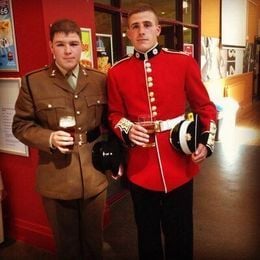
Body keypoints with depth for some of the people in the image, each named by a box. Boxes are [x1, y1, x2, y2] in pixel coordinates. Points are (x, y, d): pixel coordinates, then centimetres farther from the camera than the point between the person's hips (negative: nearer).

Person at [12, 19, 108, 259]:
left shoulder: (100, 80, 2)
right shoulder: (33, 82, -6)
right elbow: (21, 125, -2)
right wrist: (49, 138, -19)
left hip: (95, 178, 2)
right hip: (57, 181, -2)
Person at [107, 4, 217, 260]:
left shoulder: (184, 62, -4)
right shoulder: (117, 72, -1)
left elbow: (205, 106, 4)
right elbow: (114, 114, 7)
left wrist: (206, 142, -8)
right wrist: (127, 130, -14)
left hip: (179, 164, 0)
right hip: (140, 167, 1)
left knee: (179, 232, 17)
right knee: (147, 232, 20)